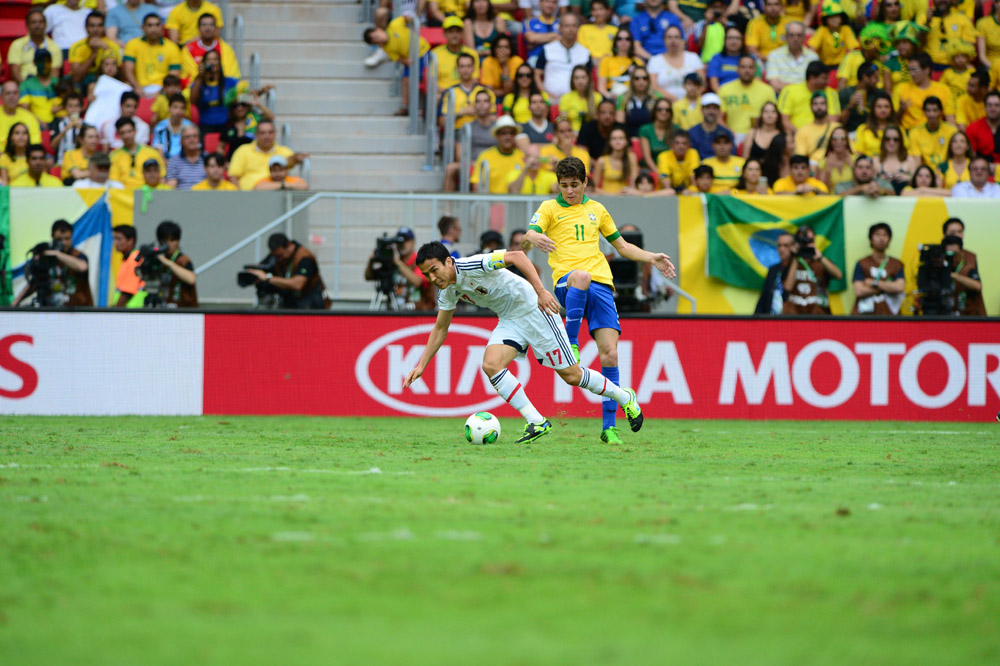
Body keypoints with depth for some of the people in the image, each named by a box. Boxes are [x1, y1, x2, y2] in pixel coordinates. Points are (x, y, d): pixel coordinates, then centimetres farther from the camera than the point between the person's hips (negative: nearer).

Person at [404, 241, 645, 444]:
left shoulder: (471, 266, -25)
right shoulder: (448, 292, 0)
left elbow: (516, 256, -31)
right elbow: (440, 330, 12)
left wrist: (541, 291, -38)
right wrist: (421, 366, 6)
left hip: (534, 309, -7)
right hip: (509, 321, 7)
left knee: (571, 376, -2)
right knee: (490, 365, -17)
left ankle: (623, 397, 22)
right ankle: (536, 423, -12)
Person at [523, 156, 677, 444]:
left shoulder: (596, 210, 22)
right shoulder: (550, 208, 11)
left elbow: (621, 245, 32)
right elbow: (530, 233, -8)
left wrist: (652, 258, 19)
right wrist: (536, 238, -32)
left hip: (601, 285, 4)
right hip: (567, 284, -3)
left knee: (609, 355, -7)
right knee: (581, 276, -43)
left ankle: (609, 426, 0)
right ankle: (571, 343, -28)